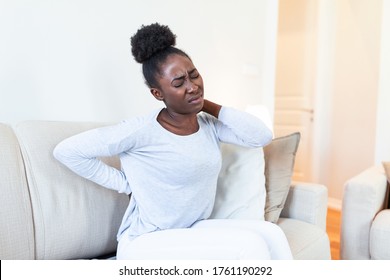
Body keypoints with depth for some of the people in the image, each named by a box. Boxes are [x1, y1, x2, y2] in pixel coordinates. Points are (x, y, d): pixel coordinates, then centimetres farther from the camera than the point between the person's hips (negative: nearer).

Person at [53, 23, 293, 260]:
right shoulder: (142, 130, -16)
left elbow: (263, 135, -9)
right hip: (145, 242, -6)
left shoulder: (210, 125, 3)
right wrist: (124, 183, -10)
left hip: (195, 232, 7)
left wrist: (208, 106, -4)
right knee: (250, 245, -22)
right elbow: (67, 151, -14)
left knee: (270, 233, -14)